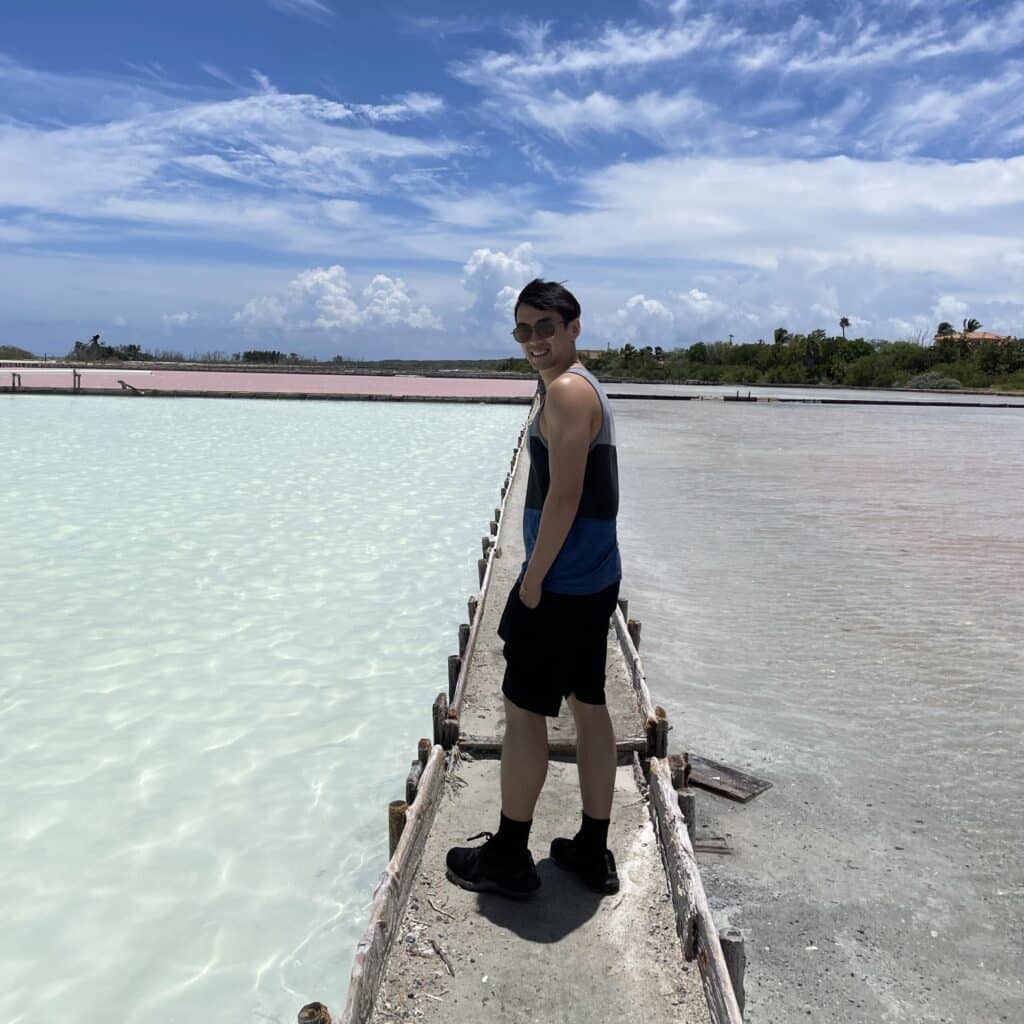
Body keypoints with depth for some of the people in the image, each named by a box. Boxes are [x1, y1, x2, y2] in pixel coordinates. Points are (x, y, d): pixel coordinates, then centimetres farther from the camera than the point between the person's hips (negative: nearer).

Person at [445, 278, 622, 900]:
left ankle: (509, 858, 16)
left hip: (562, 584, -10)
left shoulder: (566, 391, -16)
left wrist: (532, 581, -16)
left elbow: (563, 496, -22)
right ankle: (594, 852, 26)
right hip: (596, 579, 10)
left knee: (524, 712, 2)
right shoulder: (587, 387, 16)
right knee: (589, 707, 14)